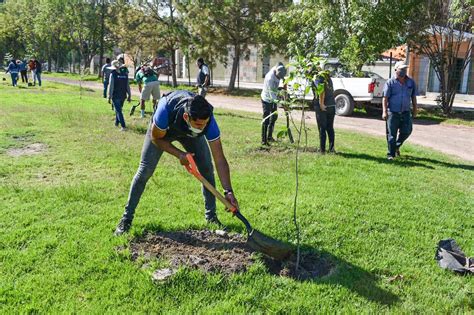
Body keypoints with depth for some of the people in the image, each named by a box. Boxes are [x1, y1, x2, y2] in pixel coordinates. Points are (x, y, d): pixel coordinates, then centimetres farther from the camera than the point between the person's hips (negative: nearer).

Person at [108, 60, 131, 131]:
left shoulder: (113, 74, -11)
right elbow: (128, 86, 5)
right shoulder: (125, 74, 3)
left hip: (115, 96, -5)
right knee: (118, 109, 22)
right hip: (123, 96, 5)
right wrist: (129, 96, 11)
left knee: (118, 111, -4)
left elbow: (111, 87, -12)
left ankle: (123, 126, -12)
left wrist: (109, 97, -7)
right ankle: (116, 122, 35)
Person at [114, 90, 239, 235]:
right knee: (145, 170, -7)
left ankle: (211, 216, 7)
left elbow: (220, 159, -34)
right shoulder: (166, 110, -45)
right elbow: (156, 138, -23)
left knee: (207, 168, -10)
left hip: (190, 132, 2)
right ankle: (127, 217, 8)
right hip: (162, 130, -2)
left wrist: (228, 191, -39)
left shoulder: (208, 120, -39)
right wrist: (179, 154, -34)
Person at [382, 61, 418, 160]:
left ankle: (396, 146, 30)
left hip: (406, 113, 4)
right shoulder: (390, 82, -4)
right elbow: (385, 98, -7)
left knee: (406, 131, 3)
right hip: (393, 113, -4)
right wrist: (384, 112, -15)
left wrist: (415, 110, 13)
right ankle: (391, 154, 9)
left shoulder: (411, 82, 8)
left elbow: (413, 97, 14)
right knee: (392, 134, 0)